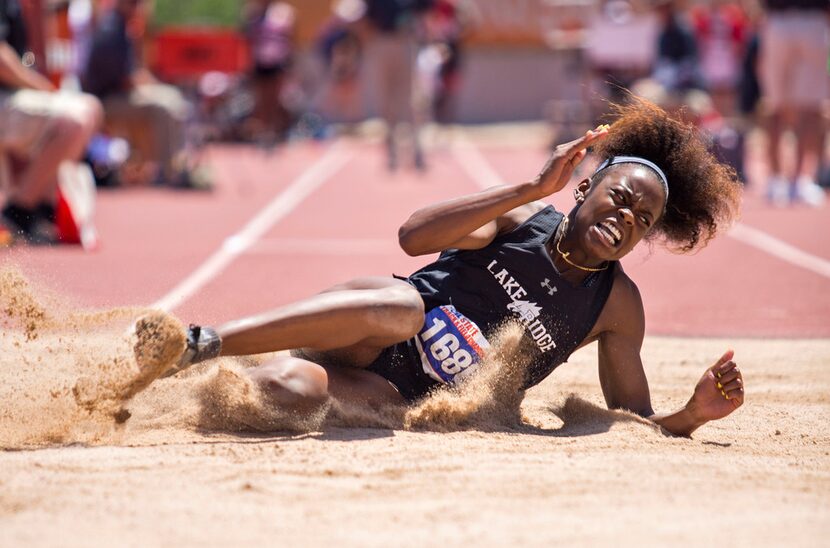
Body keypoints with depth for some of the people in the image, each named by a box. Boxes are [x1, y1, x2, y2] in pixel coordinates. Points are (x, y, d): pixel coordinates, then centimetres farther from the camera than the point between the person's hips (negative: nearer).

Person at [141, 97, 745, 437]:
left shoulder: (617, 308, 6)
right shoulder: (522, 219, 1)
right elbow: (415, 236, -15)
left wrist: (693, 413, -17)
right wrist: (532, 189, -18)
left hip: (398, 402, 0)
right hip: (368, 351, 0)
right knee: (401, 302, -39)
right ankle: (196, 345, -42)